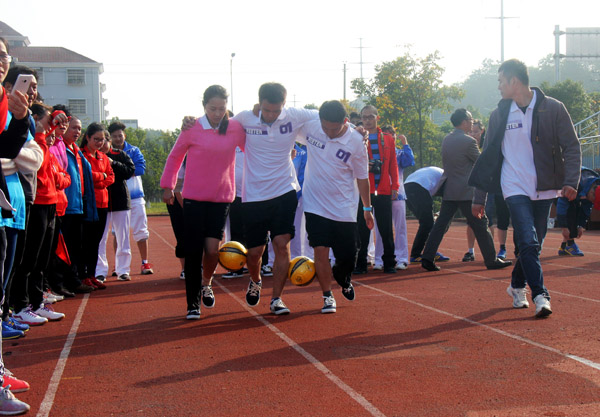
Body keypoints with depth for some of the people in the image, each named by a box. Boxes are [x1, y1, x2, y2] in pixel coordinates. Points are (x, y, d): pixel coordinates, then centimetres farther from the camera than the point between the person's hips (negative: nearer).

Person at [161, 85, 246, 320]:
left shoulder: (235, 128, 0)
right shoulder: (192, 129, -5)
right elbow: (175, 156, 8)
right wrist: (167, 186, 10)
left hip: (221, 199, 1)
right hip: (194, 199, -1)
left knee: (212, 249, -6)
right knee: (193, 252, -2)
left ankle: (206, 284, 26)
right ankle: (193, 304, 10)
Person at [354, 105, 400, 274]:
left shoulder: (388, 139, 11)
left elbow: (393, 164, 11)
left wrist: (395, 186, 4)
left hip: (384, 190, 2)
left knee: (386, 229, 4)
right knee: (362, 229, 1)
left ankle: (389, 263, 13)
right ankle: (360, 264, 8)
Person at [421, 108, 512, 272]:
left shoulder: (446, 140, 10)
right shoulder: (468, 141, -14)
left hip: (449, 191, 7)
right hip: (466, 192, -7)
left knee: (441, 224, 6)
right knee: (480, 226, 3)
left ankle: (427, 258, -1)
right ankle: (491, 260, 10)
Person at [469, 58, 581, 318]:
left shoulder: (553, 109, -3)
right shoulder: (499, 115, 4)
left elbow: (572, 147, -1)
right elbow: (489, 158, 10)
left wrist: (570, 181, -16)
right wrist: (479, 198, 9)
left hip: (544, 189, 0)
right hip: (515, 188, 0)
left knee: (533, 244, 10)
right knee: (528, 242, -15)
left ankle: (517, 286, 32)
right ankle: (540, 296, -14)